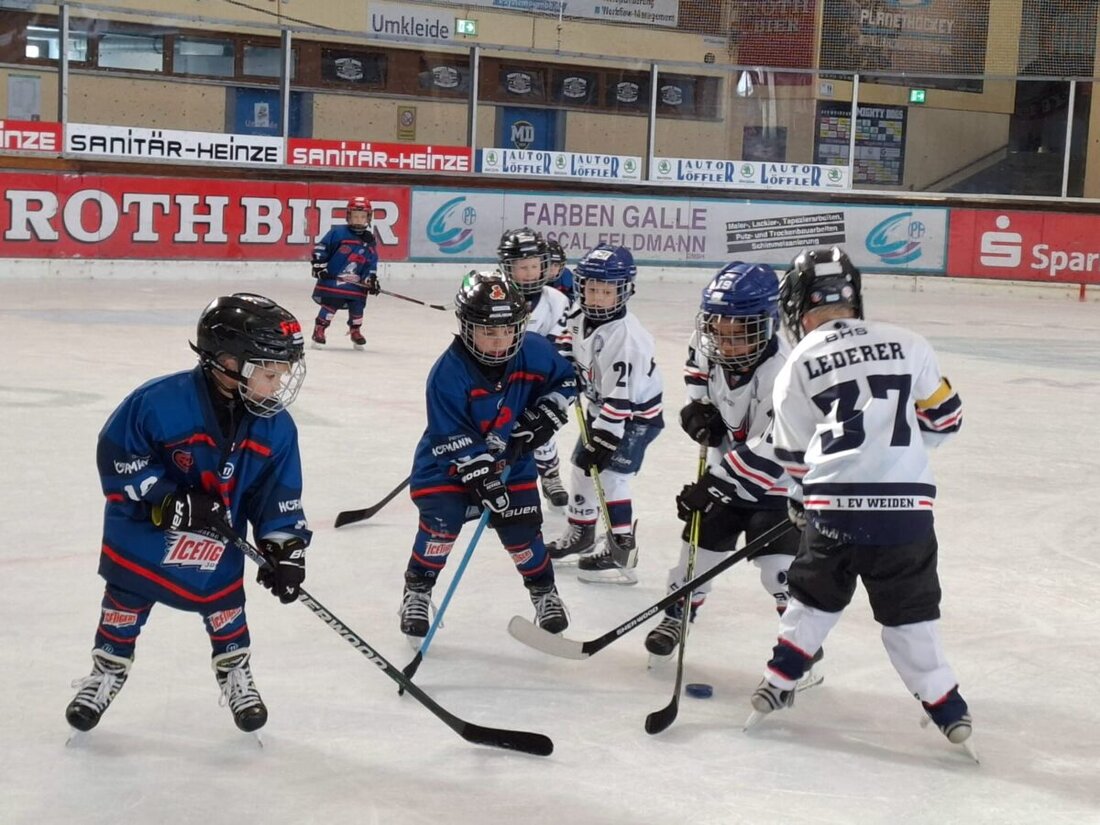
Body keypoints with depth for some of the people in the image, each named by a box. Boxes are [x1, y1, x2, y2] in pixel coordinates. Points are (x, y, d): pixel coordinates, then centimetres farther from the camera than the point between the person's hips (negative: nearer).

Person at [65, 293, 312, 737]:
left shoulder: (275, 426, -15)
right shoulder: (161, 401, -30)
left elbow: (279, 492, -6)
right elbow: (116, 455, -21)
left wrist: (285, 546, -14)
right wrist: (168, 500, -27)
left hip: (218, 533, 3)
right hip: (140, 524, -2)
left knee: (223, 601, 4)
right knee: (126, 597, 11)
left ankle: (236, 675, 30)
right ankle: (106, 673, 34)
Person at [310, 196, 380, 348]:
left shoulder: (369, 240, 9)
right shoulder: (338, 233, -7)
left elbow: (372, 263, 14)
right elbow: (320, 249, -5)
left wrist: (372, 279, 4)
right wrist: (319, 266, -10)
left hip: (356, 283, 4)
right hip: (332, 279, -4)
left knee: (357, 306, 4)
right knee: (330, 305, -9)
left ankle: (355, 331, 25)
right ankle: (319, 330, 2)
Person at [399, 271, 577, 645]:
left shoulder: (534, 352, -14)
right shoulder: (448, 372, -27)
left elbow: (565, 379, 5)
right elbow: (452, 440, -26)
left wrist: (545, 415, -9)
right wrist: (480, 477, -30)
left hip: (511, 459, 3)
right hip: (448, 462, -3)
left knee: (522, 526, 0)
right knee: (441, 522, -16)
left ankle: (544, 593, 23)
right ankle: (416, 593, 5)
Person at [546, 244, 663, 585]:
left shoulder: (626, 337, -33)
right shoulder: (580, 313, -10)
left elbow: (620, 396, -33)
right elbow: (569, 342, 13)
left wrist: (602, 440, -32)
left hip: (635, 412, -9)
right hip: (601, 405, 9)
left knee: (609, 475, -16)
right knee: (582, 466, 16)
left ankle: (621, 548, -7)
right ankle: (581, 534, 33)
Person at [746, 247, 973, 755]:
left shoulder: (797, 366, 4)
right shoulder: (908, 345, 5)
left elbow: (794, 456, 11)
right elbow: (944, 418, 12)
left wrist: (801, 501, 30)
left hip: (834, 507, 0)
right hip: (907, 506, 0)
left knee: (815, 594, 22)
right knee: (910, 609, 14)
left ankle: (779, 682, 24)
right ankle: (946, 707, 16)